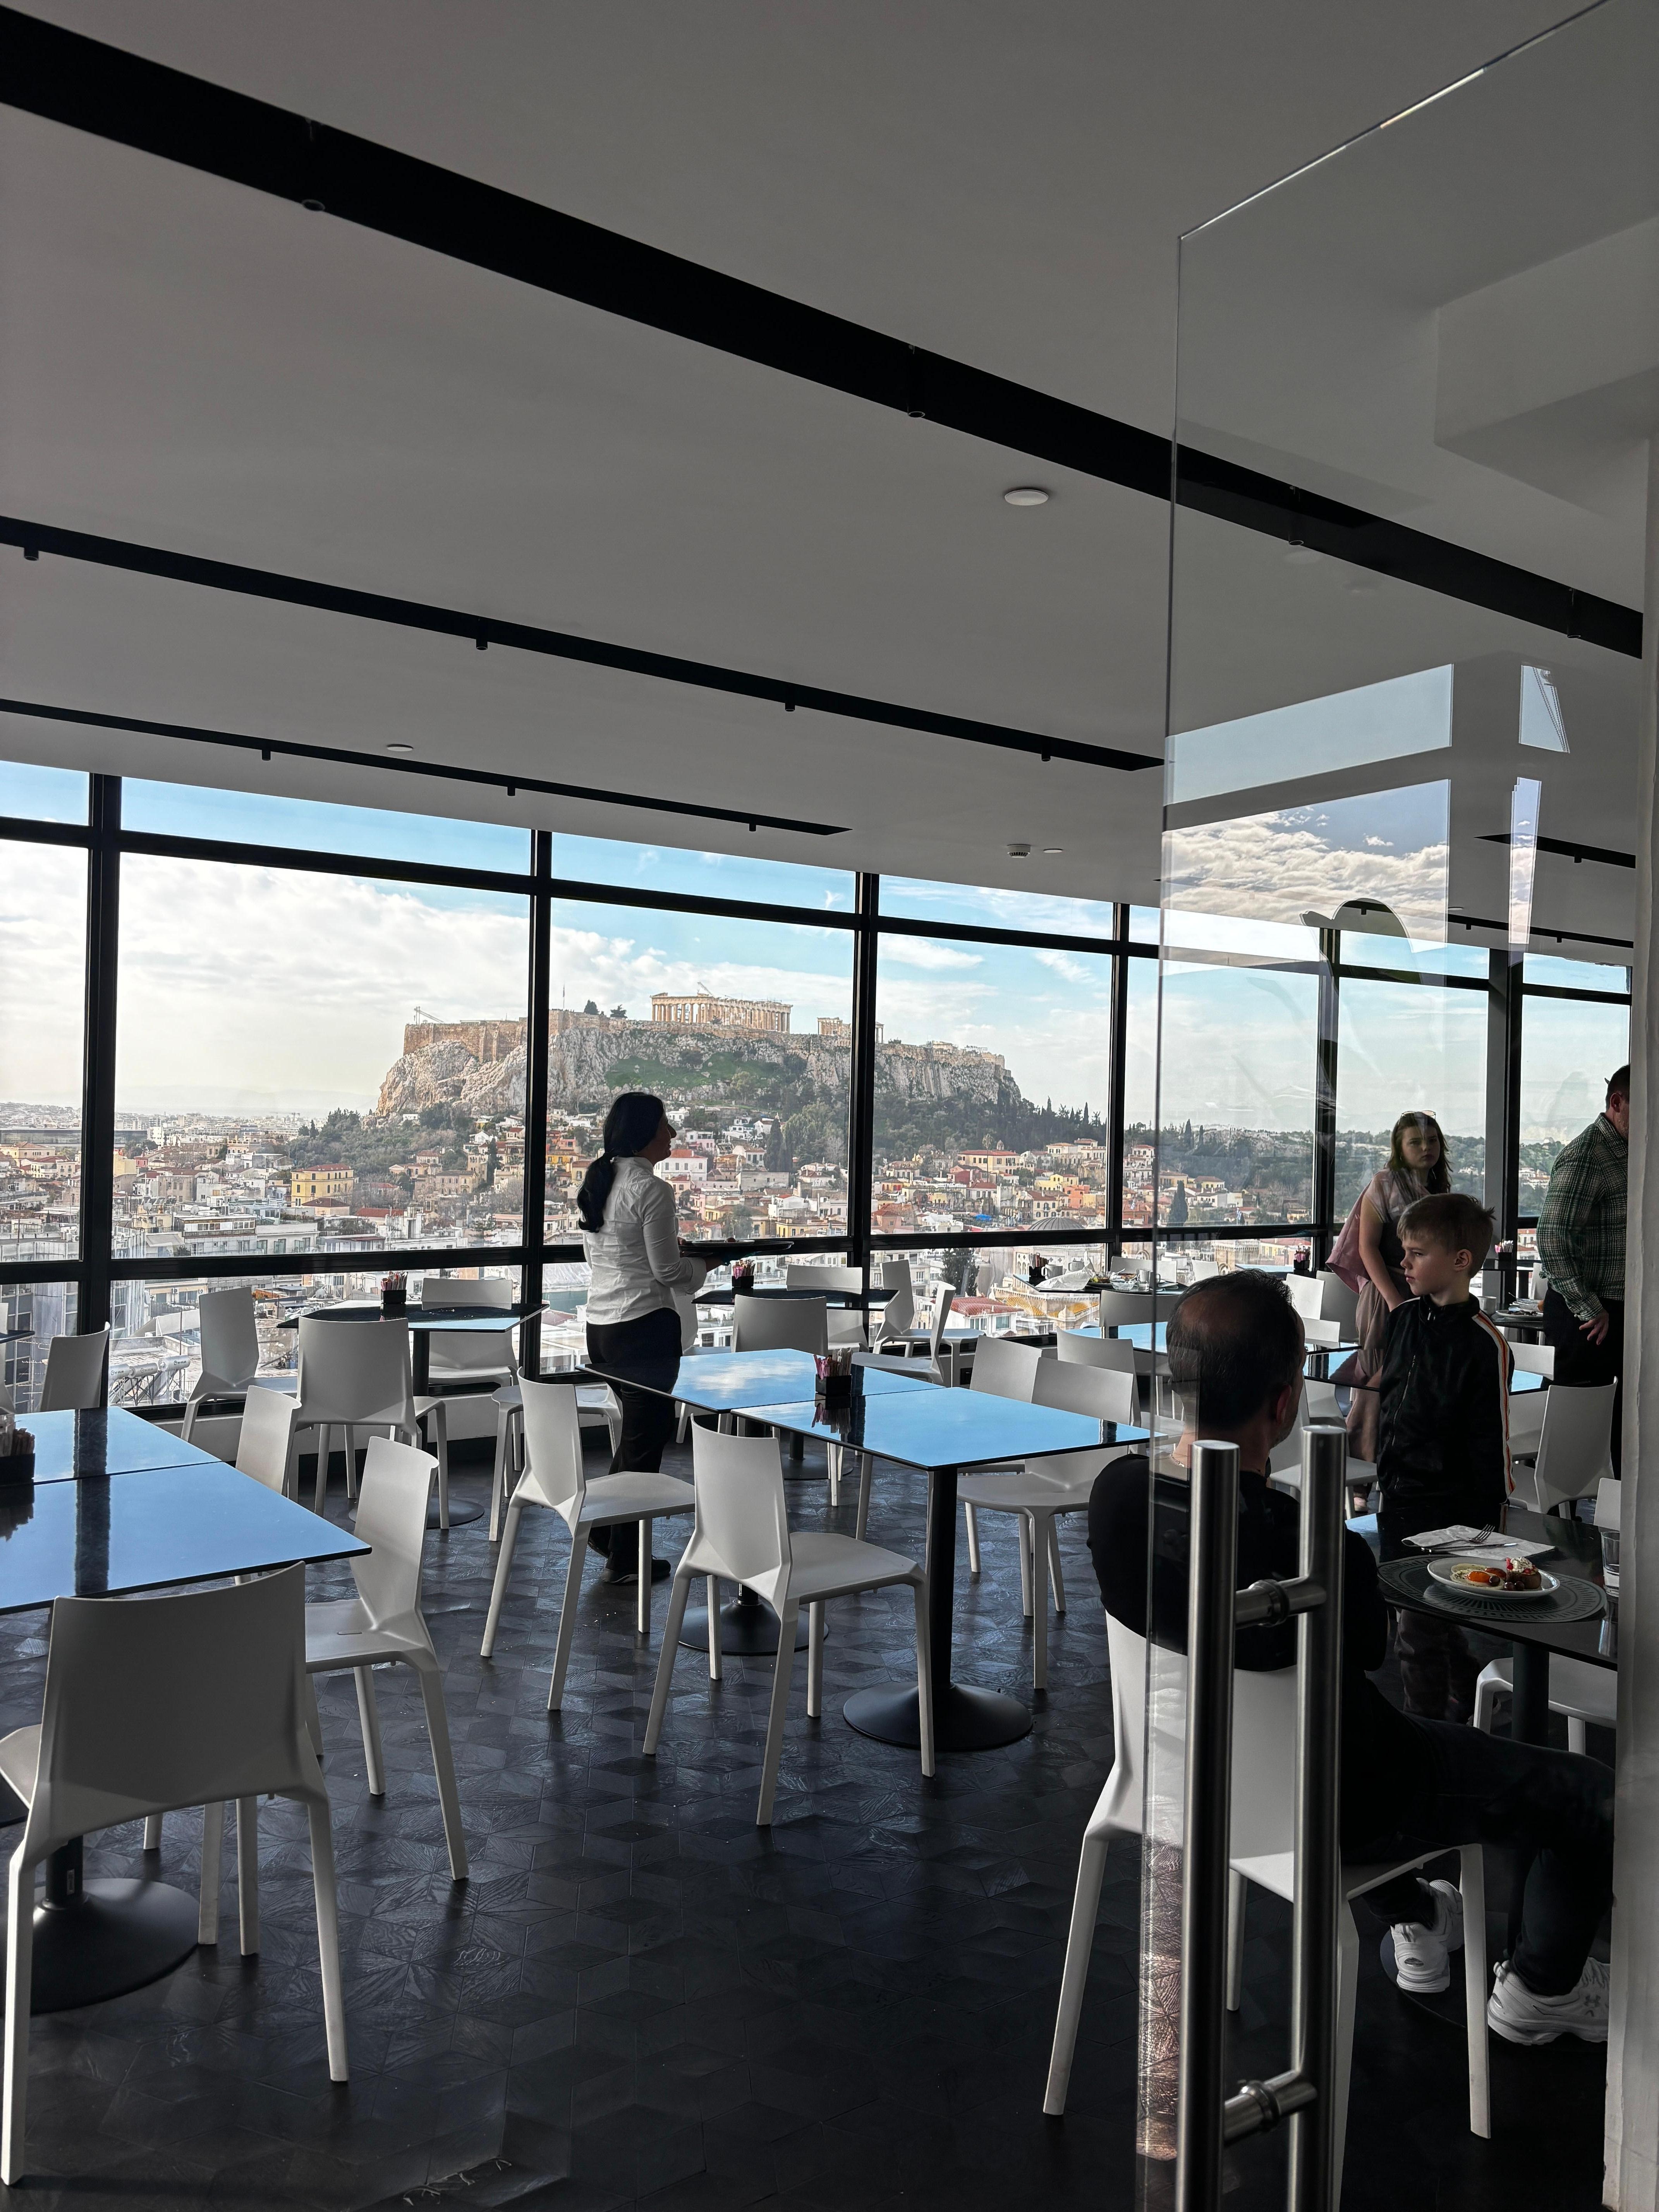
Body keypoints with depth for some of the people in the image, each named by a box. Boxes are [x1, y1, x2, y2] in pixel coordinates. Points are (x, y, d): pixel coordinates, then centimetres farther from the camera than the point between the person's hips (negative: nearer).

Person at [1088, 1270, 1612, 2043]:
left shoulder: (1117, 1489, -20)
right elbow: (1370, 1649, -15)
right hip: (1337, 1809, -6)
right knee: (1599, 1796, 14)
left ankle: (1413, 1920, 54)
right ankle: (1541, 1988, 40)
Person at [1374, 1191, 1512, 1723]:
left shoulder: (1483, 1343, -17)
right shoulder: (1403, 1317, 4)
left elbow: (1492, 1440, -13)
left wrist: (1489, 1520, -10)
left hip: (1448, 1513, -8)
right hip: (1398, 1502, 8)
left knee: (1421, 1630, -5)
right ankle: (1463, 1718, 34)